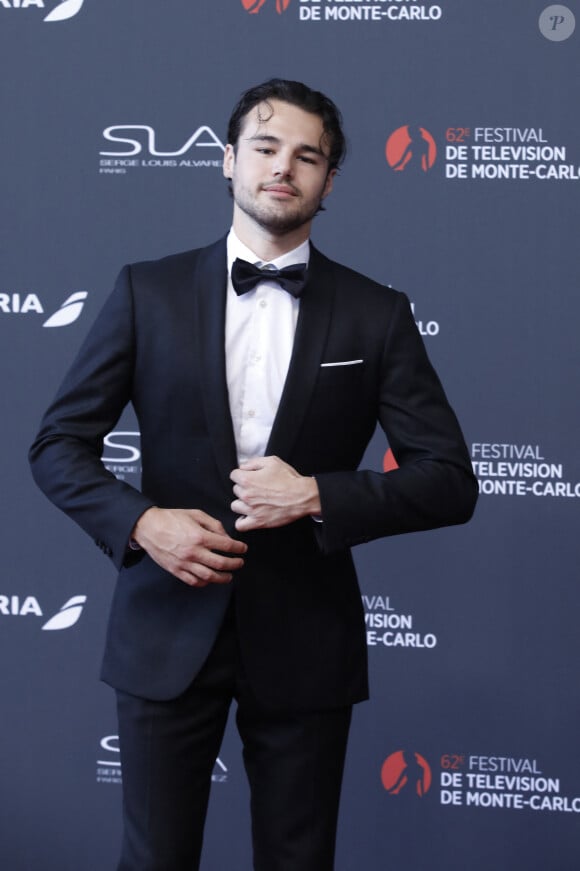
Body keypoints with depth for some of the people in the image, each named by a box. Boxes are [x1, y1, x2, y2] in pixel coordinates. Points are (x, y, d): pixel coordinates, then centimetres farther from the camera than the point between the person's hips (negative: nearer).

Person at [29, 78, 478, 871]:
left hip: (306, 641, 0)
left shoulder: (376, 315, 0)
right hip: (169, 633, 0)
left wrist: (317, 496, -15)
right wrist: (141, 521, -15)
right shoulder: (148, 293, 1)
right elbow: (59, 445, 3)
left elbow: (449, 480, -1)